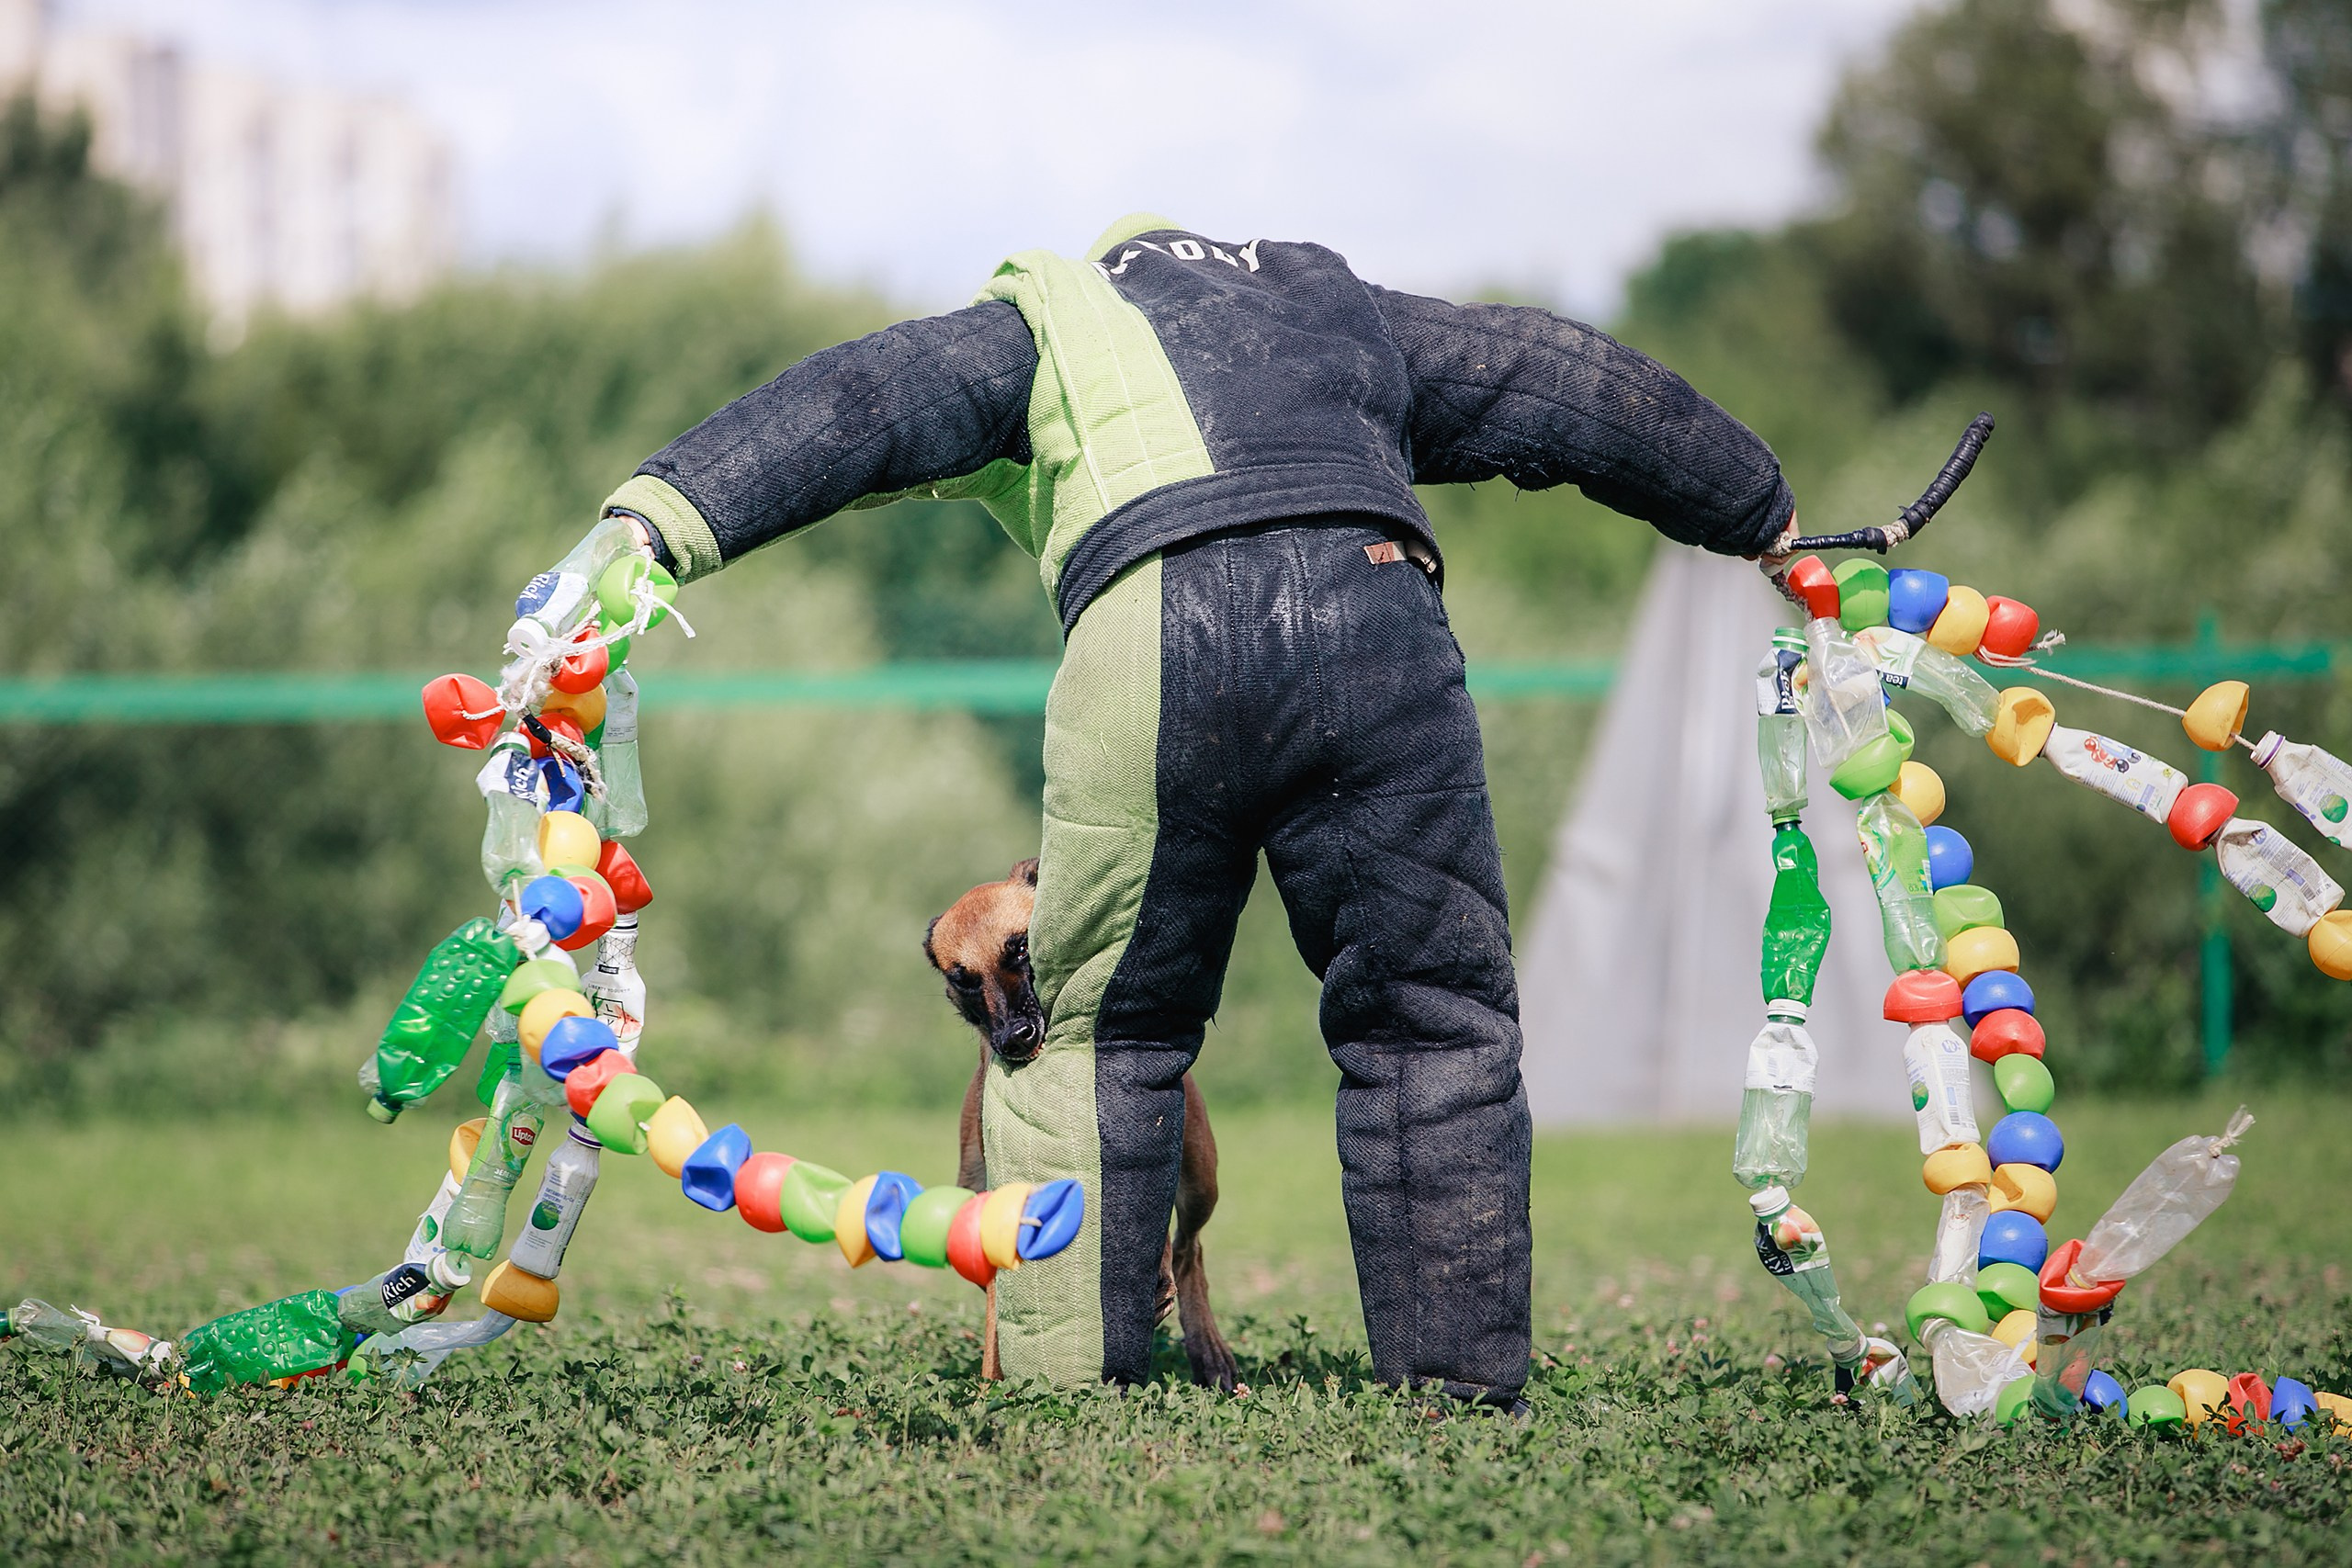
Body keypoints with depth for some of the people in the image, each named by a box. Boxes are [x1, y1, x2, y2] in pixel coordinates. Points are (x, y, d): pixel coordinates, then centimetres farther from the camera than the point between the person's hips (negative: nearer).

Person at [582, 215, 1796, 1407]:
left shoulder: (1043, 322, 31)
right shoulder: (1337, 304, 39)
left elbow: (856, 407, 16)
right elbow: (1572, 392, 48)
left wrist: (659, 520, 8)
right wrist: (1763, 517, 59)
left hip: (1150, 636, -1)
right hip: (1370, 613, 1)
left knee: (1101, 1030, 11)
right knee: (1433, 1021, 10)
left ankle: (1065, 1381, 8)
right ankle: (1458, 1377, 6)